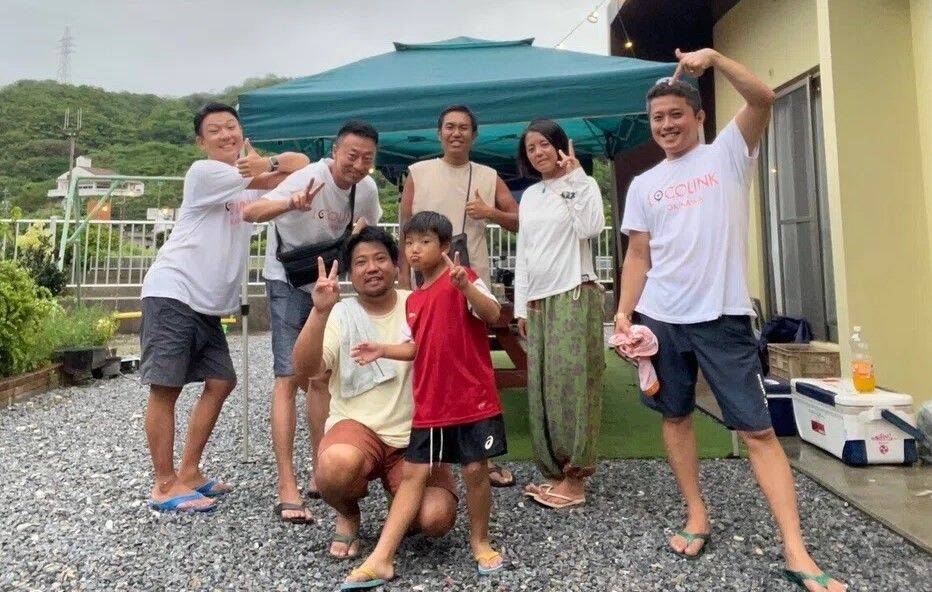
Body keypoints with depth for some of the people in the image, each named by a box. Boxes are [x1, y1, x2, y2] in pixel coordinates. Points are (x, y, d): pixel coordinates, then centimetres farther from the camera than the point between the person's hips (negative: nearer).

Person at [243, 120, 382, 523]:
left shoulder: (367, 188, -5)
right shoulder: (310, 178, -24)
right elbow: (250, 212, -37)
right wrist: (292, 204, -54)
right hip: (287, 282, -7)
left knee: (322, 378, 11)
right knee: (288, 378, -14)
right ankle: (287, 490, -10)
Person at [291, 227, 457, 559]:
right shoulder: (340, 314, -1)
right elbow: (304, 369, -14)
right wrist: (320, 311, -28)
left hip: (415, 436, 1)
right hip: (357, 428, 0)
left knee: (436, 519, -21)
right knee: (337, 465, -35)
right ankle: (347, 515, 3)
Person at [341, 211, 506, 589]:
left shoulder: (462, 279, -7)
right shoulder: (414, 300, 13)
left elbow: (492, 314, -21)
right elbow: (416, 348, 16)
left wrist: (464, 286, -36)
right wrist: (383, 350, 1)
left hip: (473, 399, -6)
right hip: (429, 405, 6)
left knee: (475, 470, 4)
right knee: (413, 473, 7)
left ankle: (480, 541, 28)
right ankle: (381, 559, 10)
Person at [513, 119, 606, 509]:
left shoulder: (583, 184, 2)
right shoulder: (529, 196, 18)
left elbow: (590, 228, -18)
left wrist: (575, 177, -13)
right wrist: (521, 306, 12)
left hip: (574, 295, -6)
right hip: (539, 301, 6)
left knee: (571, 382, -7)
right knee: (543, 387, 5)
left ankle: (575, 476, 3)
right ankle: (555, 472, 15)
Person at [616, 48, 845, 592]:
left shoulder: (728, 154, 5)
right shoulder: (644, 185, 11)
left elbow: (763, 98, -11)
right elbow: (638, 256, 8)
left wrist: (713, 57, -17)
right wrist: (624, 312, -1)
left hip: (723, 317, -3)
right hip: (659, 317, 4)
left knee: (758, 430, -4)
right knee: (676, 416, 10)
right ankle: (697, 517, 25)